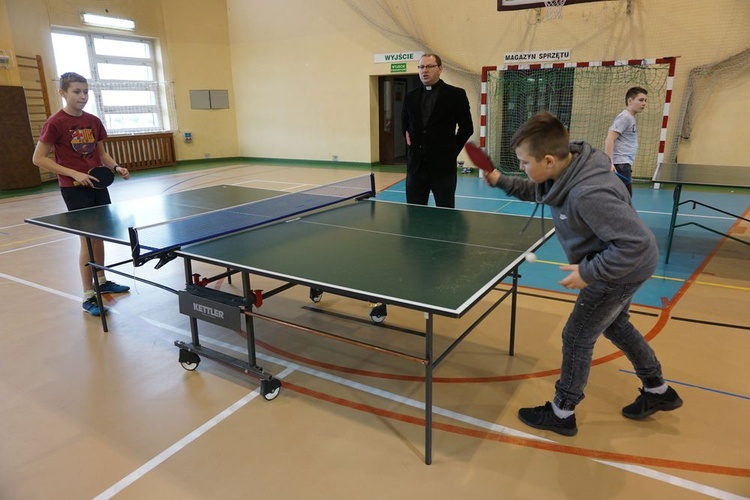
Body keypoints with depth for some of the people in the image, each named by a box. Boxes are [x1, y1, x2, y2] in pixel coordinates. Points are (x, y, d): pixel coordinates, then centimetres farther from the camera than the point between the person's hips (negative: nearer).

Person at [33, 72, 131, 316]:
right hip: (74, 189, -6)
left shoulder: (94, 121, 6)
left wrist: (116, 167, -3)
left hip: (98, 185, 6)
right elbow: (39, 158, -9)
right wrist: (74, 174, -17)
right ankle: (88, 296, 4)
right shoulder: (55, 123, -11)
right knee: (88, 239, -6)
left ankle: (101, 281, 31)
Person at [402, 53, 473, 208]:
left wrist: (452, 151, 0)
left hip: (443, 166, -3)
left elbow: (466, 128, 1)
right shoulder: (410, 97, 11)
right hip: (415, 166, 4)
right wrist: (410, 147, 11)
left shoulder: (456, 95, -1)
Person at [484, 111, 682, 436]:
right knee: (615, 325, 27)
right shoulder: (564, 170, -10)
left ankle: (561, 414, 24)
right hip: (612, 263, 10)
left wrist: (588, 272, -29)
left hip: (623, 269, -10)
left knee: (576, 338, 3)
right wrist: (502, 182, 0)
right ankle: (658, 391, 47)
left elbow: (637, 243, -36)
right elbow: (539, 192, 13)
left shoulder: (588, 194, -39)